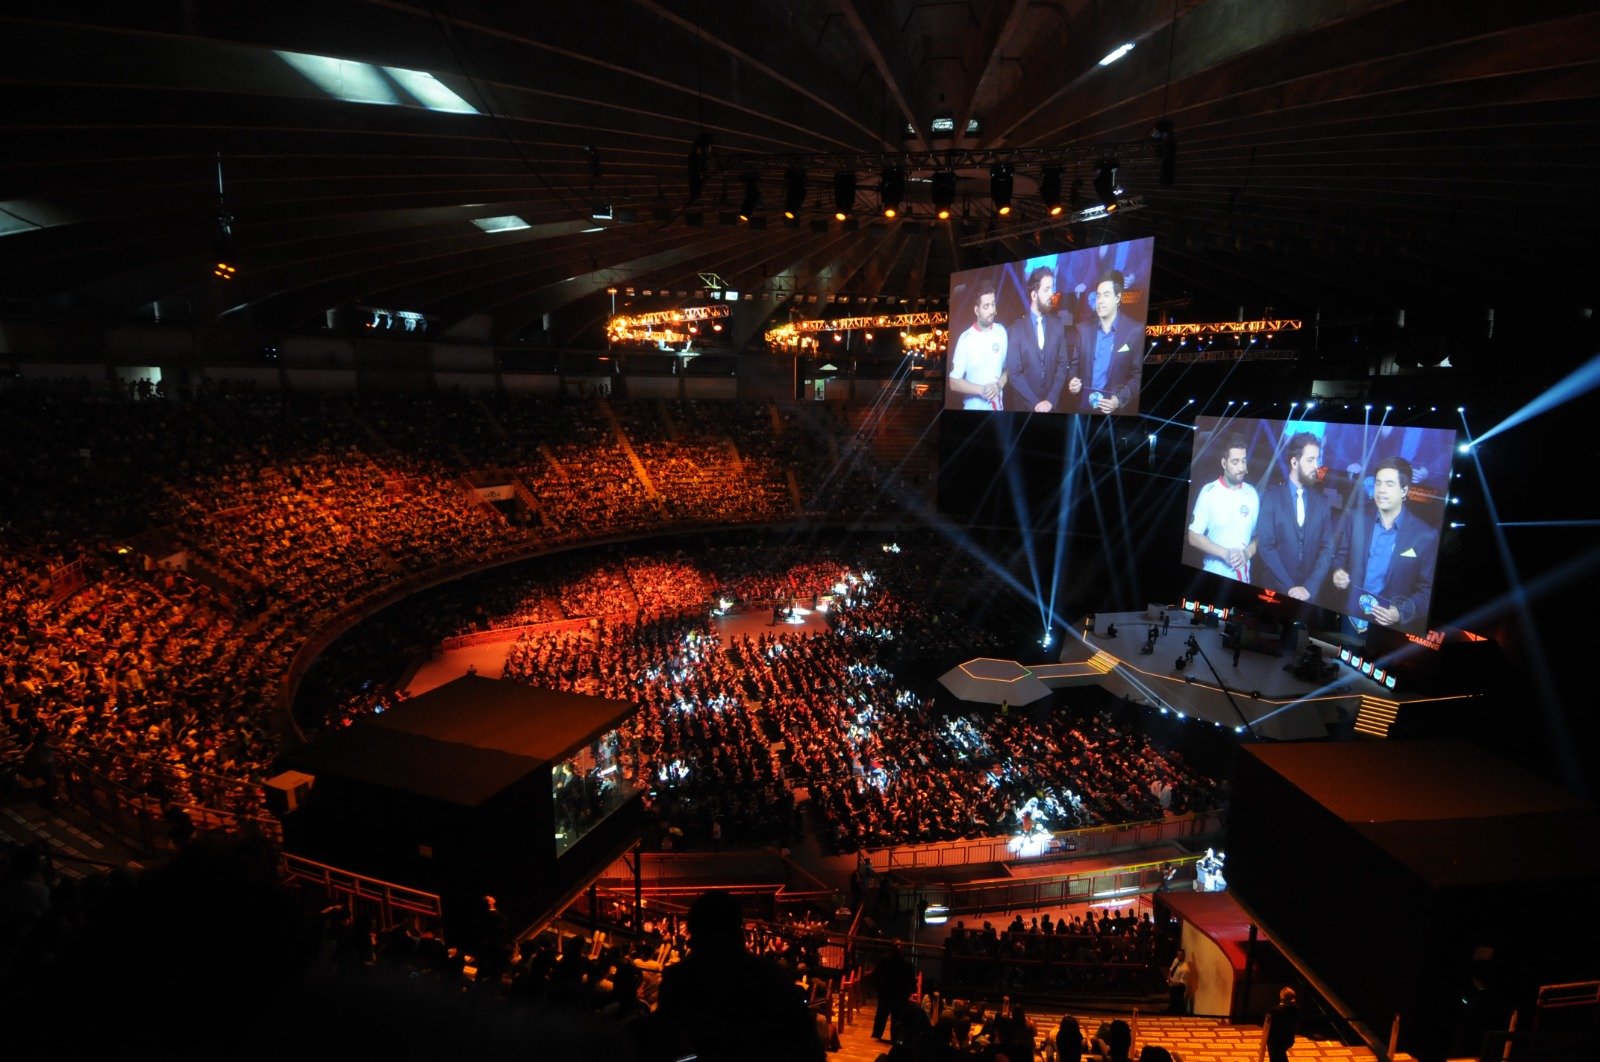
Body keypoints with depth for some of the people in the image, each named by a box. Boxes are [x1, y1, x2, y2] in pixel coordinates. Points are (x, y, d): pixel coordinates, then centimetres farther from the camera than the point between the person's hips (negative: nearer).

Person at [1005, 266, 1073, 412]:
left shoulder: (1058, 325, 2)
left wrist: (1051, 400, -10)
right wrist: (1035, 403, -15)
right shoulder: (1017, 329, -8)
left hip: (1051, 404, 2)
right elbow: (1014, 373, -10)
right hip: (1024, 405, -2)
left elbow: (1063, 364, 1)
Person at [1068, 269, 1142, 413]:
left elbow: (1138, 375, -5)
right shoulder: (1084, 328, 5)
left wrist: (1120, 399, -18)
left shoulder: (1136, 331, -6)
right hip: (1085, 406, 3)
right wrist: (1073, 381, -9)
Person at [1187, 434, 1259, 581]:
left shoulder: (1252, 493, 3)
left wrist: (1248, 553, -9)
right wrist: (1224, 553, -16)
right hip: (1215, 574, -3)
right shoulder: (1209, 492, -8)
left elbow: (1258, 533, 9)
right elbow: (1194, 537, -8)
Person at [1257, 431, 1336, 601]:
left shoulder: (1323, 501, 3)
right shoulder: (1271, 497, -6)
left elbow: (1328, 548, 0)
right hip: (1276, 589, -2)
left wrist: (1309, 588, -12)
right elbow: (1265, 547, -11)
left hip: (1310, 593, 2)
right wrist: (1289, 587, -15)